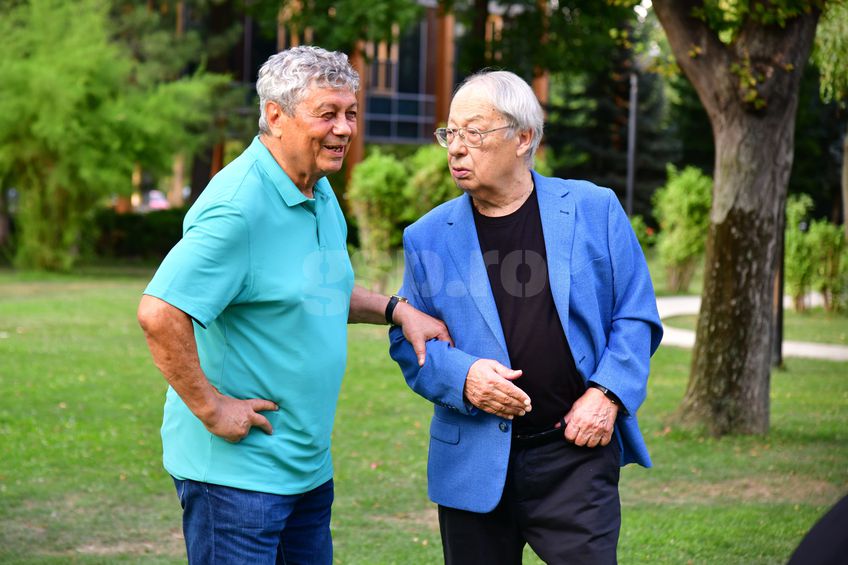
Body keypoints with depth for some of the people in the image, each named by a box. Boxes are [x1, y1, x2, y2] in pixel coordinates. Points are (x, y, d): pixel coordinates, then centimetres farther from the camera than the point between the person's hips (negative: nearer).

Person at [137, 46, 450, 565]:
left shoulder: (320, 194, 10)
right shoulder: (238, 205, -21)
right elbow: (159, 314, -28)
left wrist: (395, 309, 10)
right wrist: (211, 408, -21)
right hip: (237, 468, -9)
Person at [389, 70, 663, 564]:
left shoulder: (594, 209, 1)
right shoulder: (430, 237, 4)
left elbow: (636, 317, 3)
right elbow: (408, 340, 7)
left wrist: (608, 394, -10)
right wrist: (461, 377, -12)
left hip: (577, 450, -1)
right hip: (473, 463, 2)